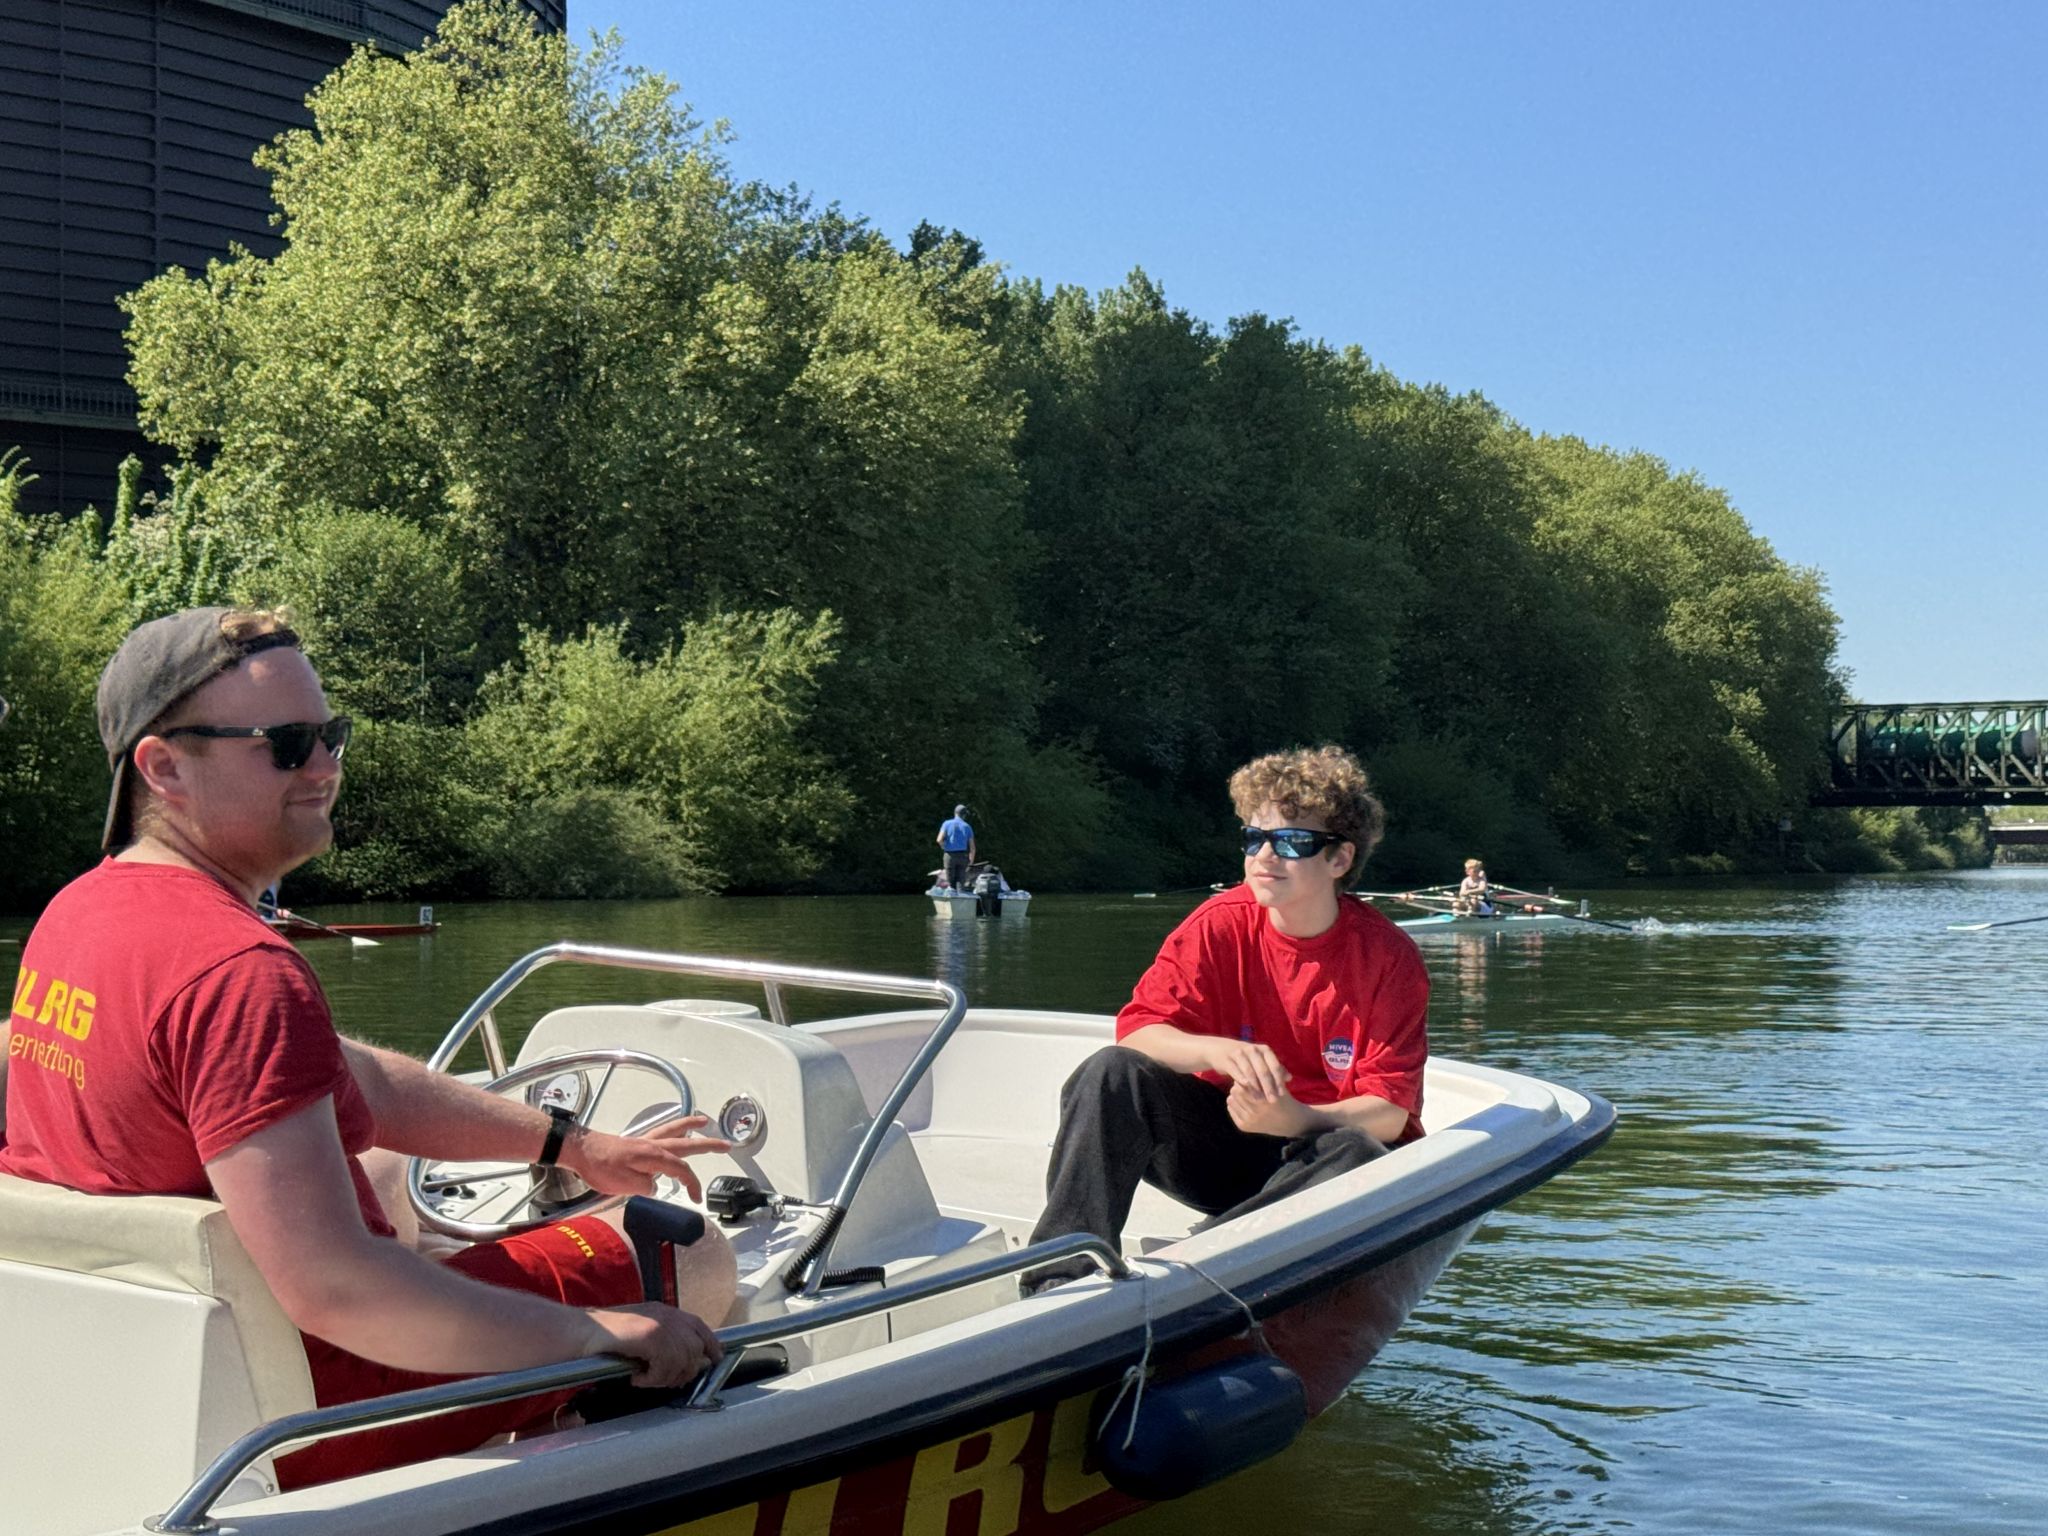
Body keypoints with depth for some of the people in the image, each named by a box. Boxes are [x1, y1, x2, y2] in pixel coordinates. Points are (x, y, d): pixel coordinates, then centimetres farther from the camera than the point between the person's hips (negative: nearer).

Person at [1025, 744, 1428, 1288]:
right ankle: (1060, 1277, -33)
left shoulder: (1390, 957, -12)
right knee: (1111, 1072, -23)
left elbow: (1390, 1111, -18)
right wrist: (1218, 1050, -34)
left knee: (1357, 1156, -37)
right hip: (1219, 1143, 2)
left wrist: (1294, 1119, -37)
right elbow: (1137, 1028, -13)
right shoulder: (1221, 925, -6)